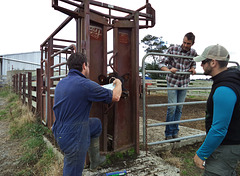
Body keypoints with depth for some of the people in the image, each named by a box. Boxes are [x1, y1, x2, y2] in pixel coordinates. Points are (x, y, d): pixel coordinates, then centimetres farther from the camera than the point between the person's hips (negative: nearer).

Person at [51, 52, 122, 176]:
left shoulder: (61, 83, 4)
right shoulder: (85, 84, -22)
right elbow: (115, 97, -13)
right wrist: (118, 84, 9)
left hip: (60, 132, 9)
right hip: (73, 138, -9)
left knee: (96, 124, 24)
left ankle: (95, 160, 35)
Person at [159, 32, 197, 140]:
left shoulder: (193, 53, 0)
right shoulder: (173, 49, -10)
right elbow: (162, 64, -9)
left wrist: (193, 69, -4)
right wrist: (169, 70, -28)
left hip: (184, 83, 4)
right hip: (172, 83, -3)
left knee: (179, 108, 7)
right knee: (172, 108, -7)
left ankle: (175, 132, 21)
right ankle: (168, 133, 8)